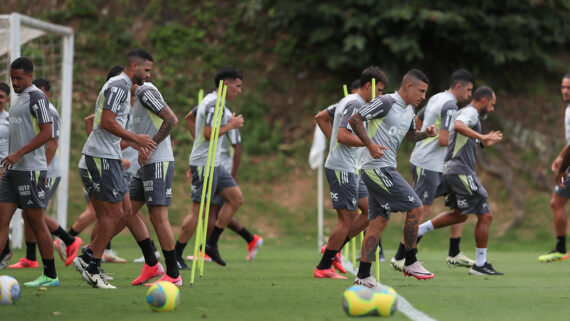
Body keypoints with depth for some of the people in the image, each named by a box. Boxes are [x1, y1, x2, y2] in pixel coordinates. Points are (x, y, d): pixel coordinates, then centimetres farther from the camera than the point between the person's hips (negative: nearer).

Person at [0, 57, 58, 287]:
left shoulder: (36, 97, -10)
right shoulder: (20, 98, 19)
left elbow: (46, 133, -18)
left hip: (30, 169, -9)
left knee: (36, 221, -3)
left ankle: (50, 275, 5)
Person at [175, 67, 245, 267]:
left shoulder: (212, 101, 17)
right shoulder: (214, 103, -15)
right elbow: (209, 133, -24)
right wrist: (230, 125, -12)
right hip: (205, 164, -11)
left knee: (236, 198, 7)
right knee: (198, 211, -9)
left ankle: (211, 243, 10)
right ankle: (175, 255, -2)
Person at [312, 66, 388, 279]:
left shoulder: (348, 101, 16)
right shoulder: (355, 104, -16)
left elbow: (320, 117, 24)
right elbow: (343, 136, -26)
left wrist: (334, 141, 20)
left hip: (350, 168, 11)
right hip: (341, 168, -11)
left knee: (370, 210, 11)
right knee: (348, 218, -6)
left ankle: (333, 249, 16)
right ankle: (323, 268, 0)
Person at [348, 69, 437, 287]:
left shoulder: (410, 110, 16)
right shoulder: (386, 103, -12)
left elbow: (410, 135, 32)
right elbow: (355, 119, -13)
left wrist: (426, 134, 11)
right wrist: (370, 144, -21)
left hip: (385, 169, 10)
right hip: (377, 168, -10)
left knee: (379, 220, 7)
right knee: (415, 207, -10)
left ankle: (363, 276, 8)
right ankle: (410, 263, 0)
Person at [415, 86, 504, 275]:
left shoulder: (464, 112, 24)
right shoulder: (471, 112, -8)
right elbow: (458, 126, -32)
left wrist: (483, 143, 24)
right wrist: (481, 136, -38)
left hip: (451, 172, 11)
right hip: (461, 171, -11)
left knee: (459, 215, 25)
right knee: (485, 216, -5)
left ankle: (417, 230, 18)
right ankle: (480, 265, -1)